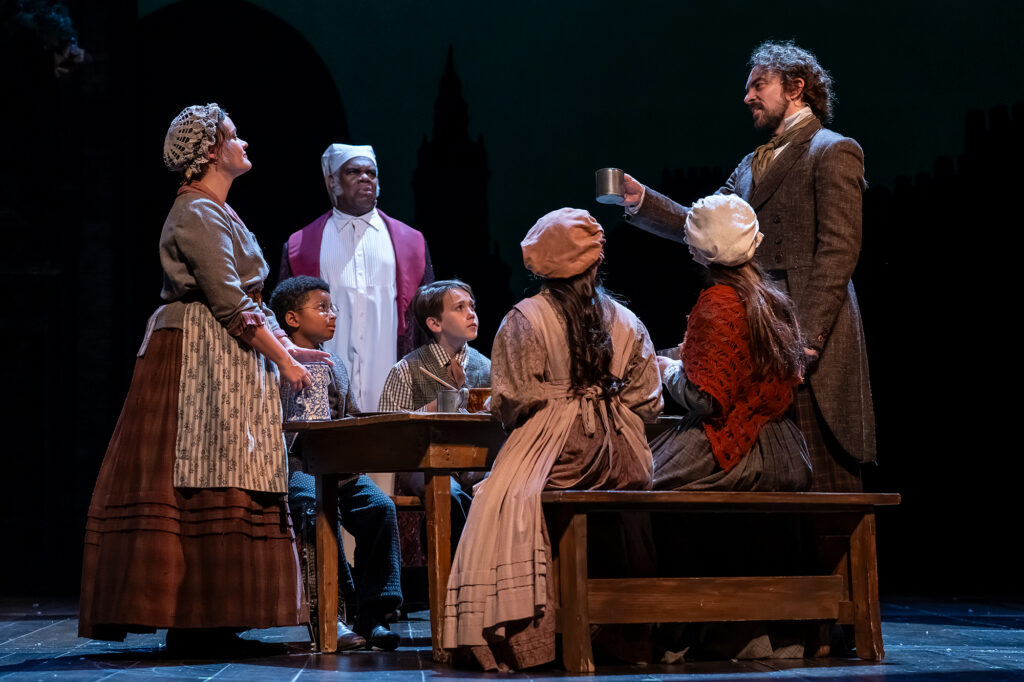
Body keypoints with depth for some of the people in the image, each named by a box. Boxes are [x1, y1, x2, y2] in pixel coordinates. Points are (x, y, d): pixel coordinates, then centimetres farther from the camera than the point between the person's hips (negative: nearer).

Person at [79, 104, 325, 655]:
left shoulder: (216, 212, 21)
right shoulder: (197, 213, -11)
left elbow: (247, 298, 21)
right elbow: (229, 302, -17)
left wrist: (286, 344, 10)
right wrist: (282, 359, -14)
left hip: (227, 357, 10)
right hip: (200, 356, -10)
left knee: (219, 481, 6)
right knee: (202, 481, -11)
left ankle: (203, 623, 7)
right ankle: (194, 623, -11)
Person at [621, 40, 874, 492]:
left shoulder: (833, 152, -2)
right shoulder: (753, 164, 23)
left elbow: (838, 250, -11)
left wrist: (808, 334, -18)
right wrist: (639, 200, 3)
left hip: (808, 337, -7)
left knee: (822, 477, -7)